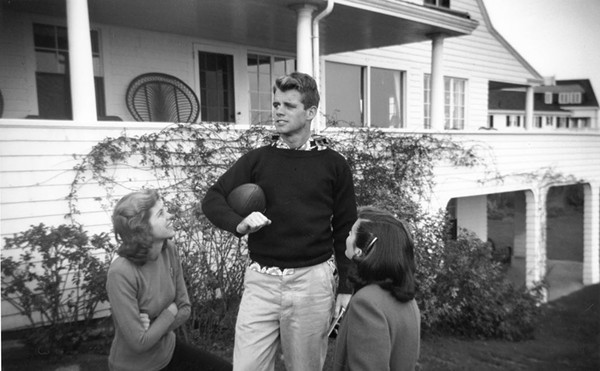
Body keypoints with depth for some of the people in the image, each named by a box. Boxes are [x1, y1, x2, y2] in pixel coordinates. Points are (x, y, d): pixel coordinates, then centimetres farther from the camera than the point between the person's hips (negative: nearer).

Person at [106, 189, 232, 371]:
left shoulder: (168, 249, -9)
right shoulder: (121, 273, -28)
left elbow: (184, 309, -2)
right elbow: (139, 342, -26)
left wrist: (154, 327, -17)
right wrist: (170, 312, -13)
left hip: (168, 350, 6)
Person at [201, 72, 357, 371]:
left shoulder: (333, 164, 2)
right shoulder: (257, 159, 5)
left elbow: (345, 230, 4)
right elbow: (212, 199, 5)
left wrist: (345, 287, 1)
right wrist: (239, 223, -15)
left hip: (312, 281, -1)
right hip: (261, 280, 1)